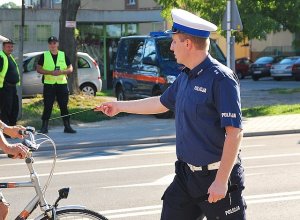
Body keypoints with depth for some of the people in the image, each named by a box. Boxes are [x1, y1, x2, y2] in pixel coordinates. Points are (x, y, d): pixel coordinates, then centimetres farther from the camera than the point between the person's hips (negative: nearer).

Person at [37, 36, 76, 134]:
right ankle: (44, 127, 3)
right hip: (49, 84, -1)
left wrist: (61, 72, -13)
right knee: (47, 106, -2)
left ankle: (67, 126, 7)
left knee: (64, 106, 2)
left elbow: (70, 69, 8)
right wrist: (50, 72, -15)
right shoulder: (44, 56, 4)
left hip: (62, 84, 1)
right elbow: (39, 69, 0)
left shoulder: (63, 55, 9)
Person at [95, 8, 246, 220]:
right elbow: (162, 103, 28)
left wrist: (221, 180, -23)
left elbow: (235, 132, -21)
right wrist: (119, 106, 35)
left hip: (217, 177, -8)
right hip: (186, 175, 8)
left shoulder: (221, 79, -17)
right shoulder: (185, 78, 10)